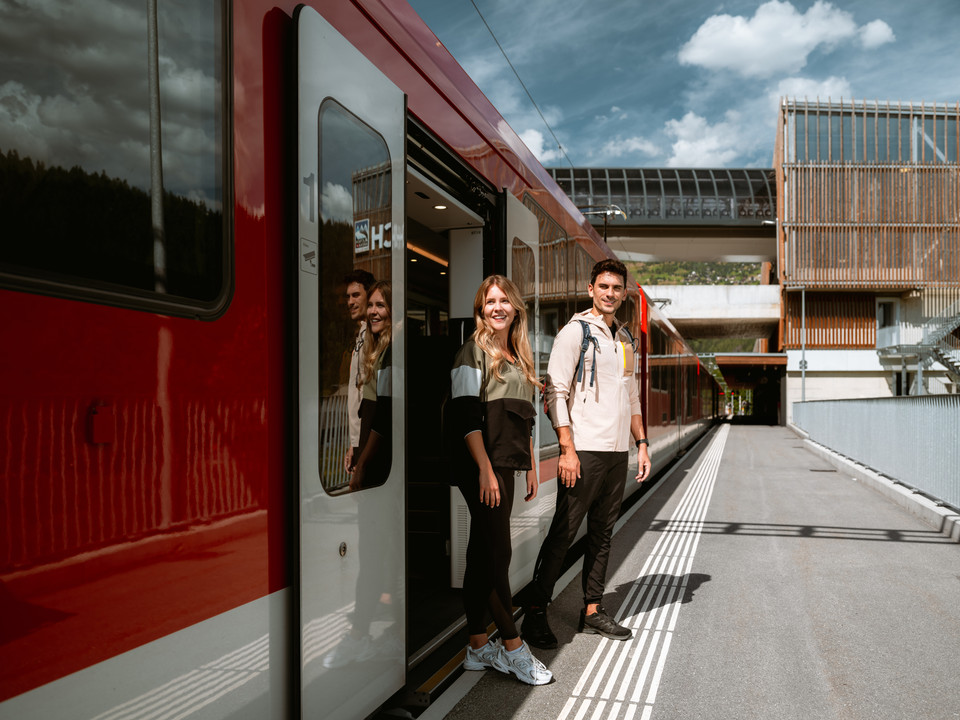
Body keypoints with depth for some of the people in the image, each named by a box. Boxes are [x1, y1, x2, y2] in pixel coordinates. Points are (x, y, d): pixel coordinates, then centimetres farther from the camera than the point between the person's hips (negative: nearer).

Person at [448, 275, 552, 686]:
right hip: (481, 468, -7)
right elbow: (465, 416, -12)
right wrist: (485, 470, -18)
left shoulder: (519, 357, 19)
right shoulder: (474, 351, -4)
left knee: (482, 556, 11)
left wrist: (530, 467, 19)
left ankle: (478, 649, 18)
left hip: (505, 467, 8)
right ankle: (512, 648, 7)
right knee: (497, 553, -4)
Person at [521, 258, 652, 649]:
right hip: (585, 450, -7)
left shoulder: (626, 339, 17)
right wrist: (567, 449, -18)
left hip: (618, 451, 7)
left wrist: (641, 444, 16)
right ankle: (535, 613, 6)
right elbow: (556, 392, -11)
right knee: (563, 533, -4)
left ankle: (592, 611, 22)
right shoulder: (575, 331, -5)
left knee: (602, 533, 11)